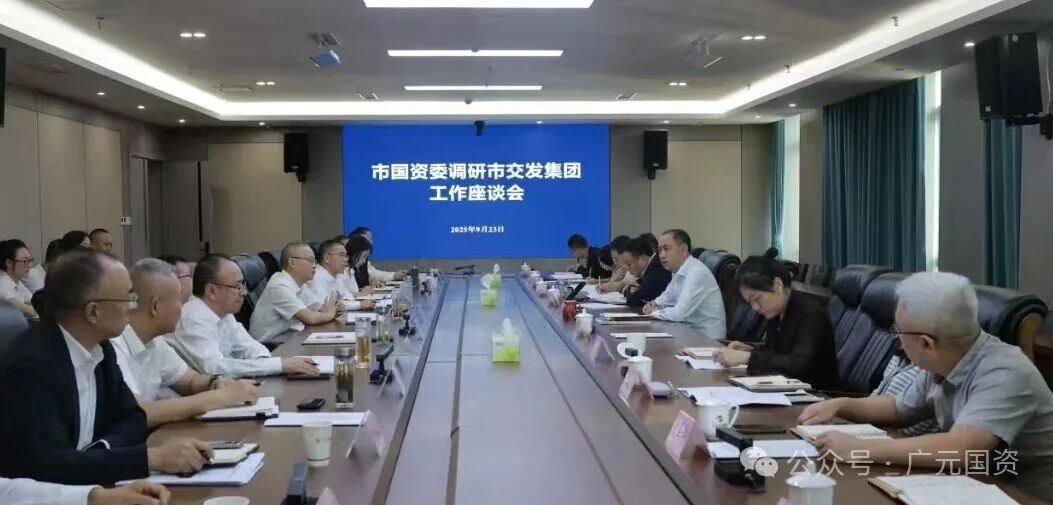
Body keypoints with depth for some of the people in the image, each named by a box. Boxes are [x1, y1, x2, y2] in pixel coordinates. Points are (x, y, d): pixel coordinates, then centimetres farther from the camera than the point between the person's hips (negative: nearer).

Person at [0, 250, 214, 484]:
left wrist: (100, 449, -12)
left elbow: (132, 418, 9)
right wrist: (153, 457, -28)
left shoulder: (99, 348, 0)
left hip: (82, 487, 7)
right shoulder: (32, 364, -22)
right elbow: (49, 464, -29)